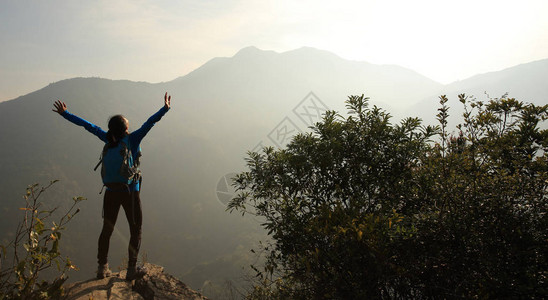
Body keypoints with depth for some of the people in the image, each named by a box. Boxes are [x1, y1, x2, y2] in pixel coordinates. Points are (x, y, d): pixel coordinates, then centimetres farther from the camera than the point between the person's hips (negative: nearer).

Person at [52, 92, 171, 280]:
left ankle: (102, 268, 24)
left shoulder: (108, 139, -2)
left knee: (107, 230, 17)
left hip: (111, 192, 4)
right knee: (135, 231, 10)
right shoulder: (132, 139, -12)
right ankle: (132, 269, 11)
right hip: (130, 192, -4)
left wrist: (65, 113, 11)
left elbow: (88, 125, 4)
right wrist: (165, 109, -19)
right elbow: (149, 123, -19)